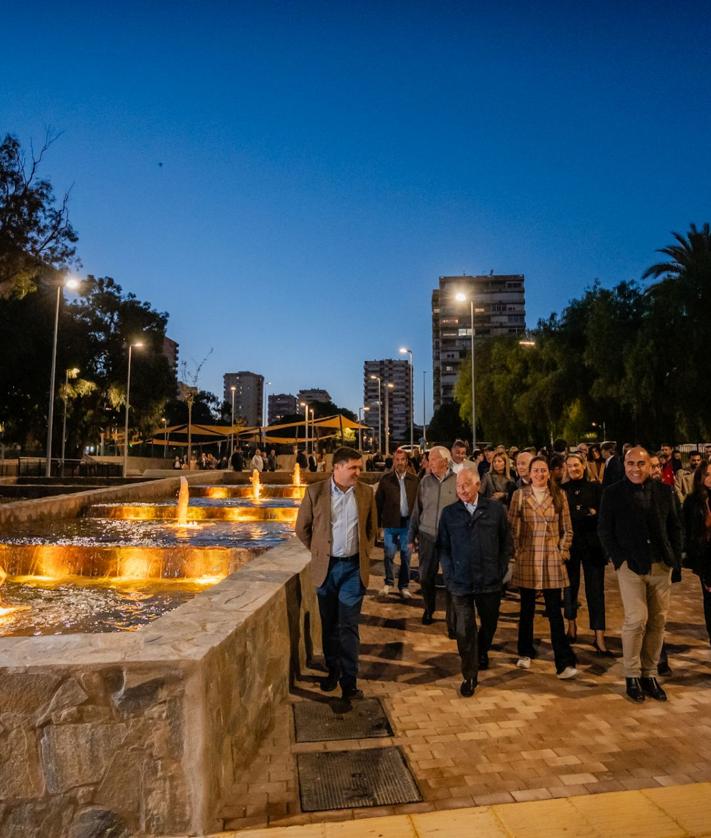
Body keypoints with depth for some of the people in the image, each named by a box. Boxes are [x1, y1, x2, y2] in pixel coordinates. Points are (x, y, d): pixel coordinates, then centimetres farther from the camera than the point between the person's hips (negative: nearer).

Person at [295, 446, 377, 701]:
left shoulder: (366, 493, -1)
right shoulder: (315, 491, -7)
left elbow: (372, 528, 12)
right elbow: (302, 528, 3)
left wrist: (365, 552, 7)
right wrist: (318, 552, 5)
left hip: (354, 567, 0)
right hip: (326, 567, 0)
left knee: (348, 626, 2)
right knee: (329, 624, 14)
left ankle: (349, 681, 14)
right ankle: (332, 671, 33)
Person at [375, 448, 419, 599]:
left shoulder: (413, 480, 0)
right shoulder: (386, 479, -2)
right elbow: (378, 501, 0)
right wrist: (378, 522, -2)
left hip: (408, 522, 1)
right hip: (390, 522, -1)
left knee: (406, 555, 9)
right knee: (389, 554, 4)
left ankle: (404, 586, 23)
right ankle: (388, 583, 23)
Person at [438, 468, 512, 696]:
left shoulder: (496, 510, -3)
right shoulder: (449, 513, -2)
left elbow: (506, 543, 4)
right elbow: (443, 547, 2)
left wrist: (501, 571, -1)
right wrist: (449, 575, -4)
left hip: (490, 582, 1)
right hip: (460, 583, -1)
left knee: (490, 624, 20)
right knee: (464, 630, 3)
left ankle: (482, 652, 51)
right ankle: (469, 676, 21)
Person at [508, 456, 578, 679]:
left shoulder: (559, 495, 3)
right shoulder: (519, 495, 0)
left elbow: (567, 529, 7)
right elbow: (512, 528, 3)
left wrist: (563, 552, 1)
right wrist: (517, 551, -1)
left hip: (552, 560, 0)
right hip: (527, 559, 0)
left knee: (554, 611, -1)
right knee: (527, 608, 11)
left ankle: (564, 663, 5)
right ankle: (525, 653, 28)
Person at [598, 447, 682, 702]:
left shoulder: (663, 492, 7)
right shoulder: (612, 494, -3)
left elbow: (674, 527, 13)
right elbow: (604, 530, -1)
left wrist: (675, 557, 4)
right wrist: (619, 560, -7)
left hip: (661, 566, 4)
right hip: (631, 566, -3)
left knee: (657, 621, 7)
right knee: (636, 620, -7)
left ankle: (650, 674, 20)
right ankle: (632, 675, 9)